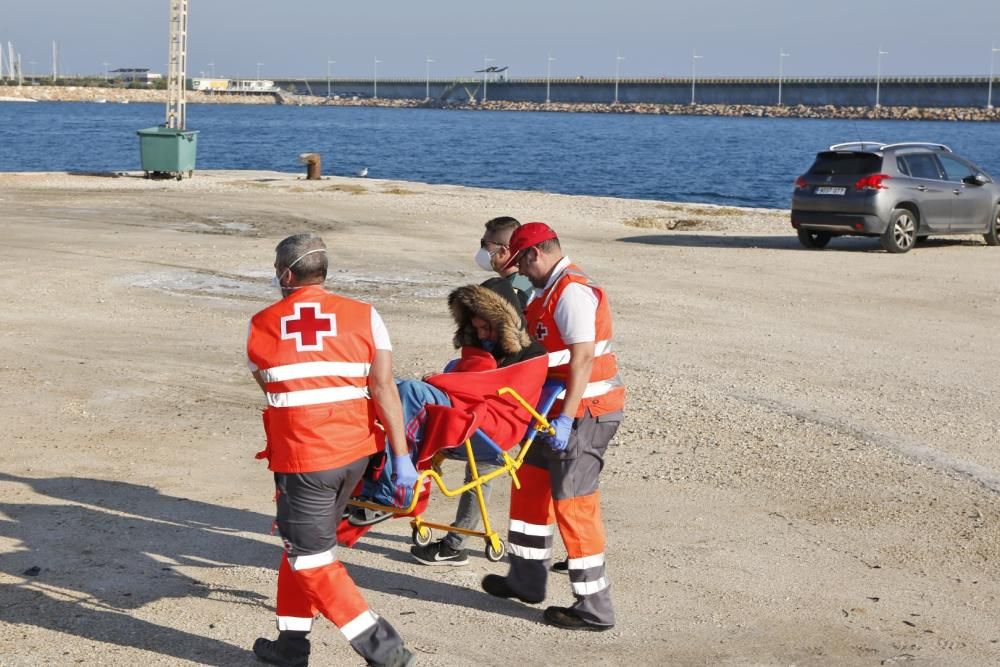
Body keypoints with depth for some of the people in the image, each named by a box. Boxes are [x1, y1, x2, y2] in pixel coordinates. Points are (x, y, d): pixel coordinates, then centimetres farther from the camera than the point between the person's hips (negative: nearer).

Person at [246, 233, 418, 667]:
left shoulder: (261, 326, 0)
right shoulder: (363, 315, 0)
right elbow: (384, 388, -7)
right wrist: (400, 456, -6)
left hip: (301, 457, -4)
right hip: (355, 452, 4)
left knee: (311, 559, 5)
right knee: (301, 545, 20)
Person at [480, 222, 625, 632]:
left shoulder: (571, 291, -18)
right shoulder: (552, 290, 16)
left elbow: (583, 356, -26)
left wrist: (566, 418, -29)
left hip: (584, 413, -11)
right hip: (561, 411, 11)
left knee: (574, 503, -7)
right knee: (531, 482, 19)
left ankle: (595, 609, -1)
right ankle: (526, 579, 31)